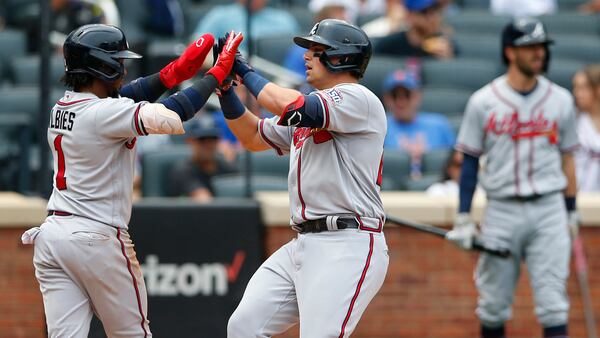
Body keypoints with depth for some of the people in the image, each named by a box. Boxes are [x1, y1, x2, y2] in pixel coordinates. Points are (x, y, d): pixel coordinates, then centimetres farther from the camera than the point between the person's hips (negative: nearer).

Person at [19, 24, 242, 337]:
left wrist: (176, 70, 11)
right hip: (97, 238, -7)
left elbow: (117, 99, 18)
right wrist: (218, 72, -13)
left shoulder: (62, 108, 9)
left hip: (51, 236, 7)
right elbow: (172, 116, -24)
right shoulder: (102, 113, -16)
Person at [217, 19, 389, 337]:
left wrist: (246, 72, -7)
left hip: (347, 248, -10)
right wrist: (225, 86, 15)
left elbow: (290, 106, -21)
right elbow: (253, 136, 28)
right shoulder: (307, 111, 21)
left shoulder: (358, 99, -8)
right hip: (301, 246, 10)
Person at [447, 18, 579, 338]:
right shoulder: (483, 102, 0)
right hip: (502, 211, -1)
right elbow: (469, 162, 3)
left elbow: (566, 158, 12)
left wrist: (571, 213, 10)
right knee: (493, 303, 5)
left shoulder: (560, 100, 7)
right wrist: (463, 219, -1)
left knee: (553, 302, -6)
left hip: (548, 209, 1)